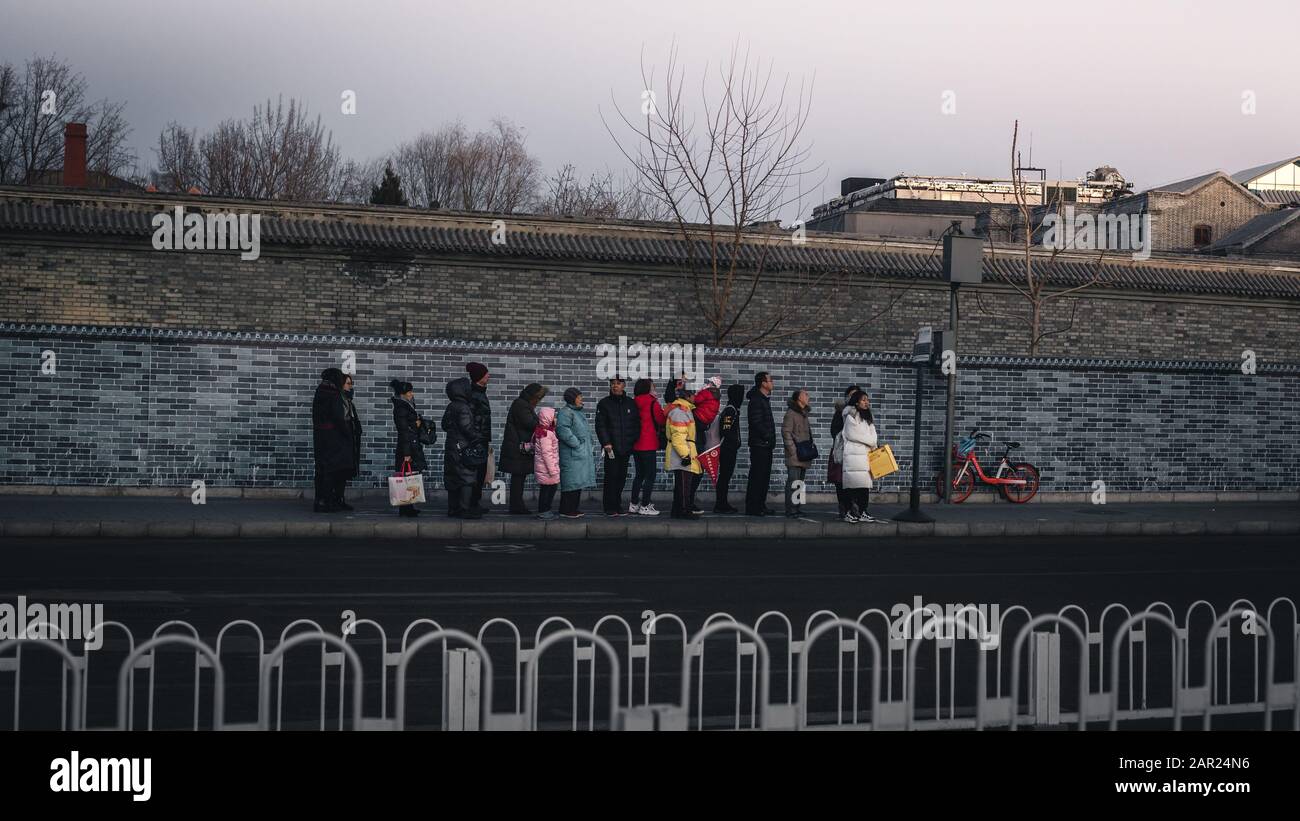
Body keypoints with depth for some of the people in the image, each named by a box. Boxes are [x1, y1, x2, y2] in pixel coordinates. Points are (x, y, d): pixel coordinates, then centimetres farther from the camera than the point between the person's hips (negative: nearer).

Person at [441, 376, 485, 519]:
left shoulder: (451, 407, 11)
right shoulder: (463, 408, -17)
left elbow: (444, 425, 17)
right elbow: (467, 428, -20)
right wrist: (480, 438, -9)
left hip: (451, 447, 9)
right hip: (463, 448, -9)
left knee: (453, 479, 13)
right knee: (467, 479, -6)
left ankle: (453, 508, 19)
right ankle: (464, 509, -7)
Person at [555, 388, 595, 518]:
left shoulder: (577, 412, 20)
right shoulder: (565, 412, -12)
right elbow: (562, 430, -25)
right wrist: (577, 444, -20)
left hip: (582, 454, 10)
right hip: (572, 455, -10)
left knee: (578, 482, 12)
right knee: (571, 482, -8)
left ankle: (573, 508, 18)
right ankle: (566, 510, -5)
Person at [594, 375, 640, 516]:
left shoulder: (631, 403, 11)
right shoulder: (604, 404, 2)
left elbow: (636, 424, 12)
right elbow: (600, 425, -4)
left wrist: (633, 441, 0)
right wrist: (606, 443, -14)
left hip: (626, 447, 3)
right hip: (611, 447, -3)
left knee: (622, 477, 7)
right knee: (611, 476, -4)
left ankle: (617, 505, 16)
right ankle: (609, 507, 1)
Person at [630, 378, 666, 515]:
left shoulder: (634, 403, 4)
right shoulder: (653, 403, -12)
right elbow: (661, 420, -7)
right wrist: (666, 414, 10)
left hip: (636, 444, 7)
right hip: (648, 445, -7)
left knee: (640, 475, 16)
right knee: (650, 476, -1)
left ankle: (634, 504, 19)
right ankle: (644, 506, -2)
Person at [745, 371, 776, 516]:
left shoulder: (764, 399, 18)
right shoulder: (756, 400, -13)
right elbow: (756, 423, -20)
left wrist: (771, 439, 13)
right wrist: (768, 437, -15)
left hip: (766, 445, 10)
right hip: (759, 444, -10)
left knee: (764, 476, 12)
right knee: (757, 476, -8)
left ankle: (760, 505, 18)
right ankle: (752, 508, -6)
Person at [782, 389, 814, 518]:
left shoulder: (804, 414, 20)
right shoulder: (791, 413, -8)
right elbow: (786, 432, -13)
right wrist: (793, 450, -16)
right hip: (795, 456, -9)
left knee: (800, 482, 11)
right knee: (793, 482, -10)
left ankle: (798, 509, 15)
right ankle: (791, 510, -10)